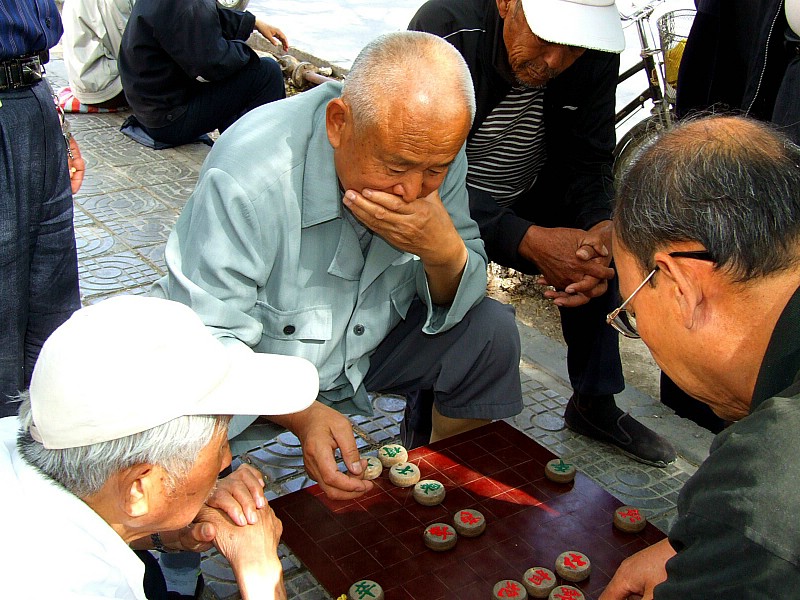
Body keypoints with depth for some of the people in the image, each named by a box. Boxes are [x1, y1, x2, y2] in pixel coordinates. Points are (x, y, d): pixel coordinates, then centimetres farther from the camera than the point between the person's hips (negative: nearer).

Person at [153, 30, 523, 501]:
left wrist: (445, 251, -32)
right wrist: (304, 415, -41)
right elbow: (210, 339, -28)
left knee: (491, 331, -11)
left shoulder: (434, 150, -15)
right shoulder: (248, 173, -33)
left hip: (367, 342, 5)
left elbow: (452, 304, -9)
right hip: (253, 357, -4)